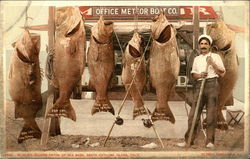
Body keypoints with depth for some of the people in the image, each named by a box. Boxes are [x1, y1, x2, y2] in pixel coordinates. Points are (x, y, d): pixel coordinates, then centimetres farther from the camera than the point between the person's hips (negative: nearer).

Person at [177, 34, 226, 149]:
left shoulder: (215, 56, 12)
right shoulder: (196, 59, 23)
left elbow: (222, 73, 4)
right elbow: (193, 74, 18)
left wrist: (212, 63, -8)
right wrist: (199, 75, -4)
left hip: (212, 84, -3)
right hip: (199, 85, 3)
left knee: (211, 113, -7)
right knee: (194, 113, -3)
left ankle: (210, 141, -4)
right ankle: (189, 140, -1)